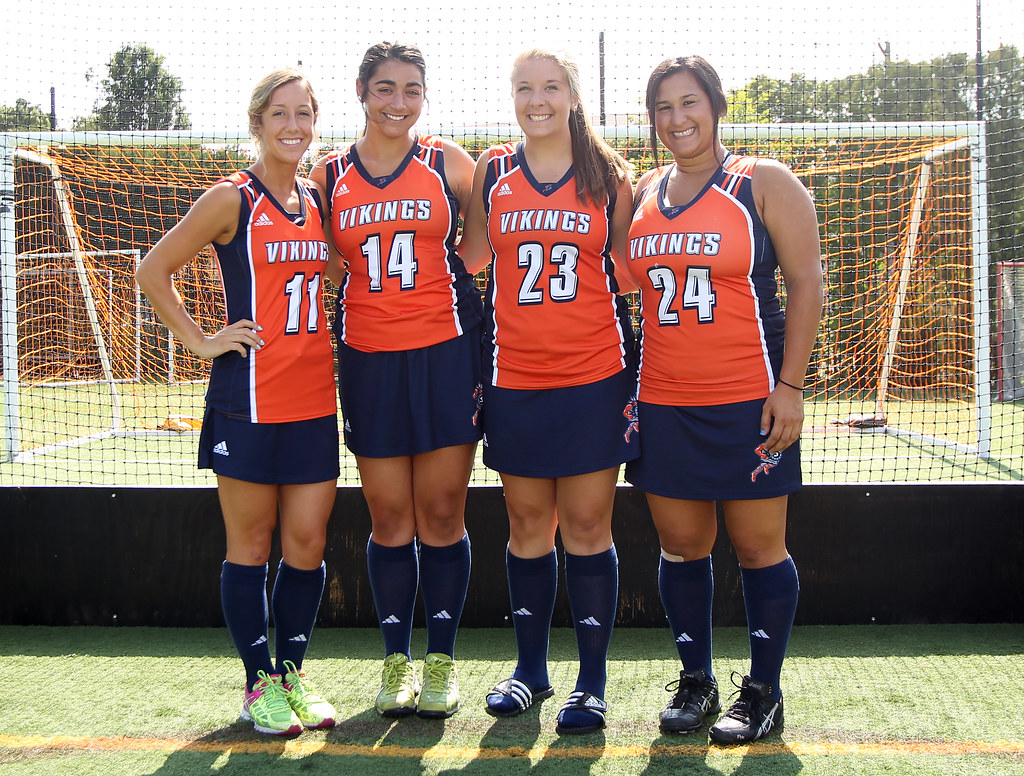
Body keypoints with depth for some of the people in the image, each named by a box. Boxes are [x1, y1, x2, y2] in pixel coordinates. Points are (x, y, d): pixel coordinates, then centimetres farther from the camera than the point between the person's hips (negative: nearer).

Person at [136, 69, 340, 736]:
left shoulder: (318, 201, 12)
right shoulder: (232, 199, -5)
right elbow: (154, 271, -2)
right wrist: (202, 342, -6)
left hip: (315, 399, 5)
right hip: (248, 398, -5)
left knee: (308, 543, 6)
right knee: (251, 545, 4)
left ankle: (293, 673, 22)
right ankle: (260, 682, 17)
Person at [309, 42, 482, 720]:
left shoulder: (448, 162, 3)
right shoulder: (329, 174, 7)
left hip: (444, 356, -1)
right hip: (369, 359, 1)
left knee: (441, 512, 2)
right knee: (390, 516, 5)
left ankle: (442, 660, 14)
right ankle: (396, 659, 17)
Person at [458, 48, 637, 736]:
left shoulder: (607, 175, 4)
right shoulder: (493, 172, 7)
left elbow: (628, 267, 8)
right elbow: (468, 255, 15)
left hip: (593, 377, -2)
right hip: (515, 377, 2)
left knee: (587, 528, 1)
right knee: (528, 525, 10)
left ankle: (592, 683, 11)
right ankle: (531, 668, 25)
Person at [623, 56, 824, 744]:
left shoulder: (765, 183, -2)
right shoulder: (643, 195, 12)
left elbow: (807, 284, -5)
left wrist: (790, 386, -12)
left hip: (748, 403, -4)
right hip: (663, 405, 5)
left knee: (759, 545, 2)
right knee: (681, 545, 9)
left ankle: (764, 691, 15)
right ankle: (696, 682, 22)